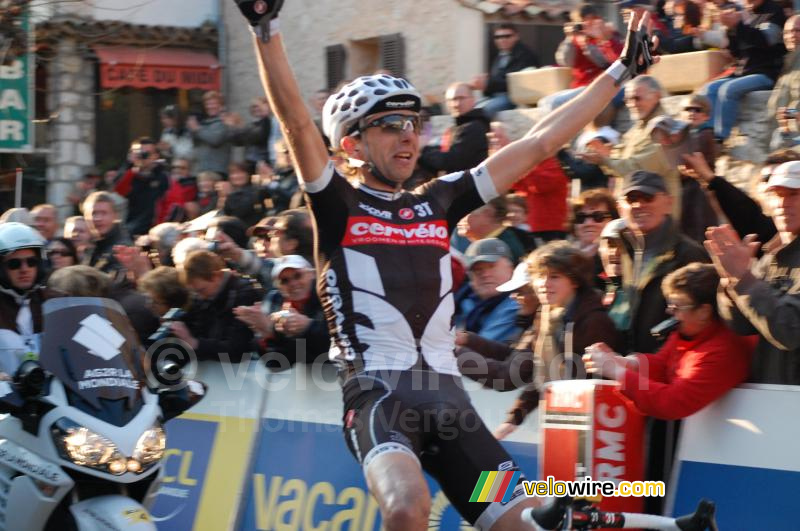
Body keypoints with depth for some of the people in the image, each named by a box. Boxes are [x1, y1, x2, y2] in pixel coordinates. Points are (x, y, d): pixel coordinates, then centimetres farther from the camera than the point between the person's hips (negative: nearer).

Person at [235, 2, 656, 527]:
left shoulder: (439, 202, 17)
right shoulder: (338, 205, 4)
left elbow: (540, 143, 18)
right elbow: (297, 122, -12)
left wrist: (621, 70, 20)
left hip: (447, 396, 6)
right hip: (377, 393, -6)